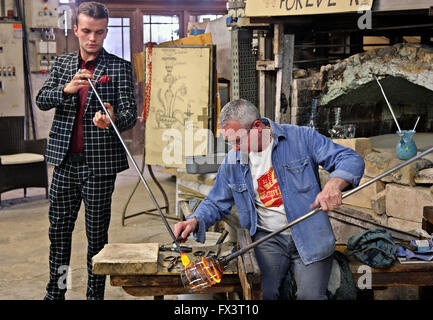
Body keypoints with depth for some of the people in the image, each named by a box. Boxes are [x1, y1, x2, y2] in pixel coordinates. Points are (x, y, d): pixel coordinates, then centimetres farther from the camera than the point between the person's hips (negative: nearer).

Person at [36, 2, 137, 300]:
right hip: (65, 160, 4)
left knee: (97, 233, 5)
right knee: (59, 229, 11)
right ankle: (55, 292, 26)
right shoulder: (62, 63, 11)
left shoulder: (120, 67, -2)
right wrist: (67, 89, -17)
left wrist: (112, 119, -32)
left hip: (100, 163, -4)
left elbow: (130, 113, -9)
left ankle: (95, 294, 19)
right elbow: (41, 100, 3)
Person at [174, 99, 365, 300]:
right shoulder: (232, 162, 6)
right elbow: (216, 204, 15)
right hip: (267, 238, 2)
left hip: (308, 237, -2)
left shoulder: (300, 138, -5)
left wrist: (334, 184, -29)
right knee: (263, 294, -17)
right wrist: (195, 221, -7)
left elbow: (352, 160, -8)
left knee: (311, 295, -16)